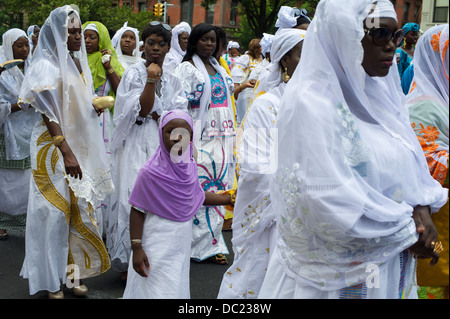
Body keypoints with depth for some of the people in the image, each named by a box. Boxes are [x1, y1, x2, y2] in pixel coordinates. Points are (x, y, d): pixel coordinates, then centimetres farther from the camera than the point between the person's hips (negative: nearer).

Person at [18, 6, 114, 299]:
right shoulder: (47, 65, -13)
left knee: (79, 208, 10)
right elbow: (48, 114, -19)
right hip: (54, 147, -7)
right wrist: (66, 152, -24)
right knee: (55, 211, 0)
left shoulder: (78, 61, 10)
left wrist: (98, 103, 5)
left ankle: (73, 272, 20)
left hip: (81, 145, 7)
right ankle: (53, 279, 12)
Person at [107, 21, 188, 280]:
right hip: (138, 145, -4)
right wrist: (151, 80, -18)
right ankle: (128, 261, -2)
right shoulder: (134, 73, 2)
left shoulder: (173, 80, 15)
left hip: (164, 145, 4)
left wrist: (155, 115, -10)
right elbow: (142, 110, -10)